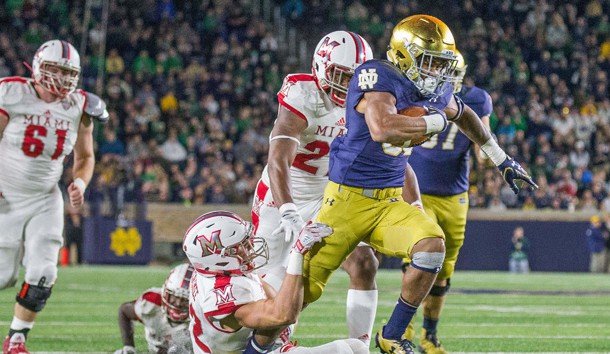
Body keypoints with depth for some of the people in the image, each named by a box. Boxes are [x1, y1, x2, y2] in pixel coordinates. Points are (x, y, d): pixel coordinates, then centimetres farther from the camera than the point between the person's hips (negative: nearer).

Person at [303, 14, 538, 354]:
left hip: (390, 202, 6)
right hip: (348, 198, -6)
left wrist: (502, 160, 32)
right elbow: (382, 129, -39)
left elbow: (464, 115, 27)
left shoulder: (437, 91, 3)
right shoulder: (378, 77, -20)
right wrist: (435, 122, -25)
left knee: (432, 245, -22)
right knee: (305, 289, -2)